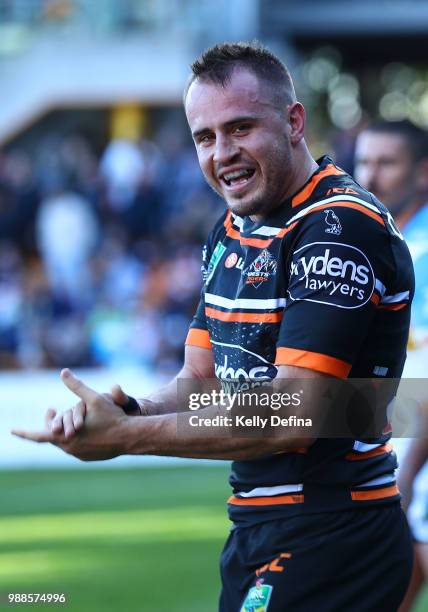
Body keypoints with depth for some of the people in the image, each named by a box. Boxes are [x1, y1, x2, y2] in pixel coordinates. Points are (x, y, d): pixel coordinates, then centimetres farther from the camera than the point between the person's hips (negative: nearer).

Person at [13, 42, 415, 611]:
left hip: (331, 541, -9)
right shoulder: (232, 231, 13)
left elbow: (295, 415, -23)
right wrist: (133, 412, -9)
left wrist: (127, 437, -21)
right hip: (258, 533, 9)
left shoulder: (341, 228, -18)